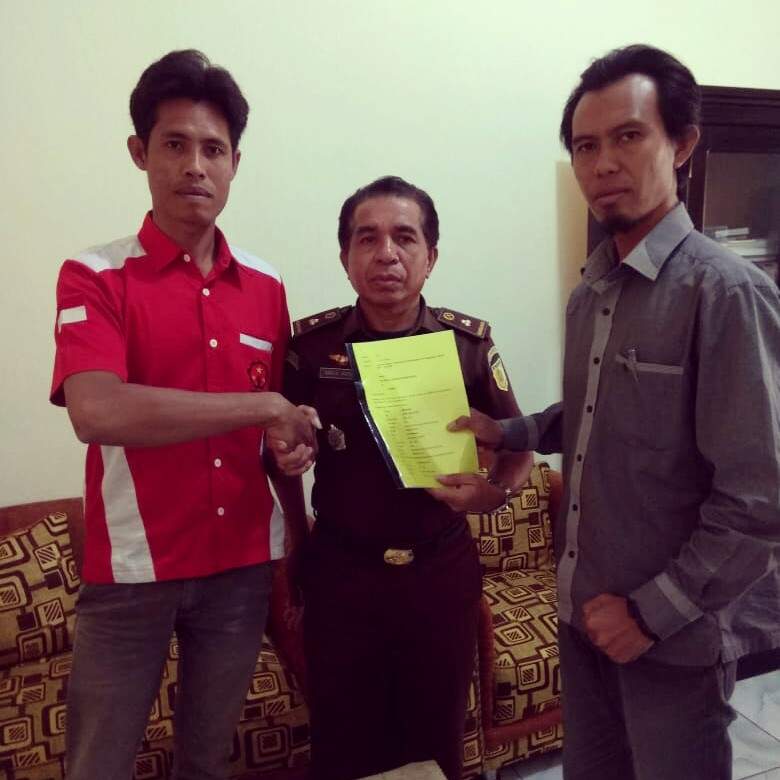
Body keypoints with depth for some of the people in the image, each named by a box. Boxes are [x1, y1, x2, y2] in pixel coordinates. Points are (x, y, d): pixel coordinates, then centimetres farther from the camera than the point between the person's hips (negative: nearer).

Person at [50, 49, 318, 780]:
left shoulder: (266, 287, 4)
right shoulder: (93, 276, -8)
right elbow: (97, 412, -26)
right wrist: (263, 406, -21)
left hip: (243, 567, 4)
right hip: (131, 570, -3)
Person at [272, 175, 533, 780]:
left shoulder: (469, 342, -6)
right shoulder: (311, 343, -7)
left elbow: (518, 449, 2)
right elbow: (280, 450, 6)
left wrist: (498, 493, -17)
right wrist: (285, 454, -15)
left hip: (442, 570, 1)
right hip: (340, 572, 0)